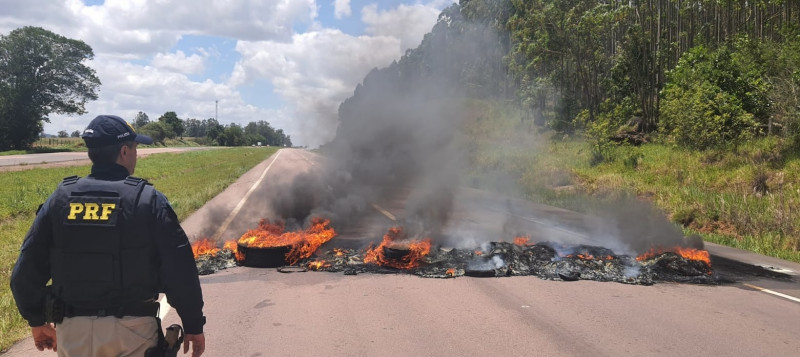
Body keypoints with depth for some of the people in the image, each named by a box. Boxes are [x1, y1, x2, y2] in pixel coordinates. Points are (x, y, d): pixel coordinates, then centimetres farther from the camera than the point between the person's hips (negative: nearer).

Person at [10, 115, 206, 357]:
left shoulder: (60, 198, 0)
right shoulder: (149, 200, -10)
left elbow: (26, 271, 4)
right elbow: (180, 272, -12)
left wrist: (37, 321, 18)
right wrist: (194, 325, -2)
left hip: (73, 330, 3)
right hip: (131, 330, -3)